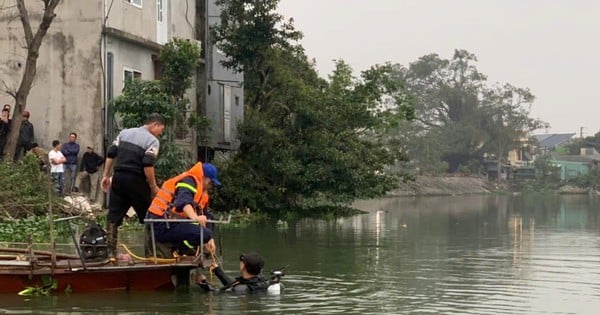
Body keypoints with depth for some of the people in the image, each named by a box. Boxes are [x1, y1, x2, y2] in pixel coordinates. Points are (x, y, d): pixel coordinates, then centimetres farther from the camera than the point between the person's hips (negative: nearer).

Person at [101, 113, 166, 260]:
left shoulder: (124, 133, 14)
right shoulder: (152, 140, -6)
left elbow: (110, 155, 11)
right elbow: (148, 166, -17)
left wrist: (106, 176, 16)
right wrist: (154, 187, -10)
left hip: (118, 178, 6)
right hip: (136, 181, -5)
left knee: (113, 216, 7)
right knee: (148, 217, 7)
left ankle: (111, 252, 4)